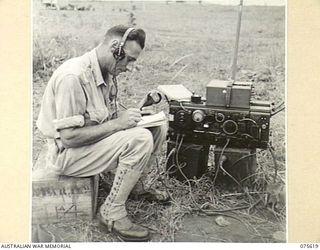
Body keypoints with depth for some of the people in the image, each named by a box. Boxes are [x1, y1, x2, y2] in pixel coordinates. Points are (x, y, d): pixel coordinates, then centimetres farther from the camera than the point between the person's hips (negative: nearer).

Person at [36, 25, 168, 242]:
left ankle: (137, 184, 17)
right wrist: (117, 123, -27)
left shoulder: (107, 72, 1)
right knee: (140, 139, -27)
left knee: (158, 127, 0)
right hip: (69, 153, -9)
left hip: (99, 139, 9)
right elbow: (69, 137, -28)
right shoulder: (73, 77, -28)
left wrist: (129, 116, -10)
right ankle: (112, 213, -14)